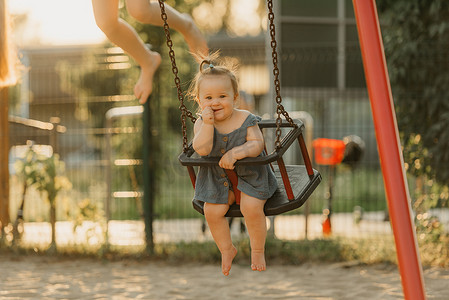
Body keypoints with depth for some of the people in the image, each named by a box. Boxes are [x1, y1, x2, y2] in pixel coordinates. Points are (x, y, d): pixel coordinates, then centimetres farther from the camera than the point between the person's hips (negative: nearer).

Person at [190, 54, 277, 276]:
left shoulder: (246, 119, -14)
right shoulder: (201, 124, -10)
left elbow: (257, 144, -20)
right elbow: (202, 150, -24)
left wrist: (236, 153, -34)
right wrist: (208, 123, -31)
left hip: (249, 174, -3)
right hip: (217, 177, 3)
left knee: (252, 208, -22)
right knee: (212, 211, -12)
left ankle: (258, 250, 3)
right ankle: (227, 249, 15)